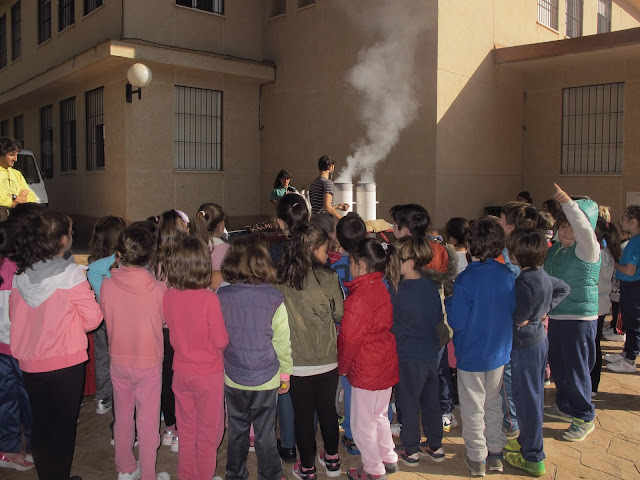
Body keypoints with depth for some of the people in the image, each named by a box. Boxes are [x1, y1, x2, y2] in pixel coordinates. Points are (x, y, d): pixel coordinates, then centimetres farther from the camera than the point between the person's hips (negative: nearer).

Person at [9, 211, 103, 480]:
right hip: (65, 362, -5)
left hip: (29, 363, 5)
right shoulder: (71, 274, -16)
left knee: (40, 423, 18)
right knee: (64, 425, 9)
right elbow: (92, 319, -12)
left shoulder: (20, 275, -1)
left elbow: (15, 316, 10)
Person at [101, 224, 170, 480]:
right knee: (148, 423, 10)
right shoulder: (158, 288, -20)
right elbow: (164, 321, -4)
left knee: (122, 417, 21)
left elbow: (106, 318, 3)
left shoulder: (107, 285, -13)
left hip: (118, 360, 3)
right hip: (149, 362, -3)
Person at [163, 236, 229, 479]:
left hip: (181, 372, 5)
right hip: (208, 374, -5)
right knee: (208, 434, 14)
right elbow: (221, 341, -17)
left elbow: (173, 333, 5)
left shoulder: (168, 296, -9)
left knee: (186, 430, 22)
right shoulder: (209, 299, -24)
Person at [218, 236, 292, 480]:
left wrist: (218, 369, 16)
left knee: (236, 432, 18)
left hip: (232, 378, 2)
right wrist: (285, 373, 6)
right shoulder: (274, 299, -14)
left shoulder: (221, 296, -9)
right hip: (266, 379, -2)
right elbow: (282, 341, -8)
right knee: (266, 435, 12)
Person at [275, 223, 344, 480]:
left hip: (296, 362, 0)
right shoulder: (328, 278, -13)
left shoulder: (279, 280, -10)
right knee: (328, 410, 19)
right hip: (326, 360, 0)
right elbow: (339, 315, -3)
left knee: (303, 416, 13)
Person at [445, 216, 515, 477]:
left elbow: (456, 322, -20)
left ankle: (477, 458, 22)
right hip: (499, 351, 5)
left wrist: (449, 302, -4)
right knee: (494, 403, 21)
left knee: (473, 407, 11)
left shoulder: (466, 279, -23)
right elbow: (513, 312, 4)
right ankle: (496, 454, 32)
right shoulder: (507, 275, -8)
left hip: (471, 354, -5)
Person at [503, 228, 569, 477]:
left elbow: (519, 319, -24)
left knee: (526, 398, 1)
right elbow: (564, 288, 21)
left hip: (525, 345, -9)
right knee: (534, 394, 20)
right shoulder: (542, 275, 2)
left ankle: (533, 458, 11)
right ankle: (527, 440, 38)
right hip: (539, 339, 9)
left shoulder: (524, 281, -25)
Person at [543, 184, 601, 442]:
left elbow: (584, 229, -34)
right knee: (557, 366, 18)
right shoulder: (553, 251, 10)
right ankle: (565, 406, 37)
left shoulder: (588, 249, -12)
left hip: (580, 319, -7)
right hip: (554, 317, 7)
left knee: (576, 369, 1)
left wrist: (567, 202, -40)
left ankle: (584, 418, 18)